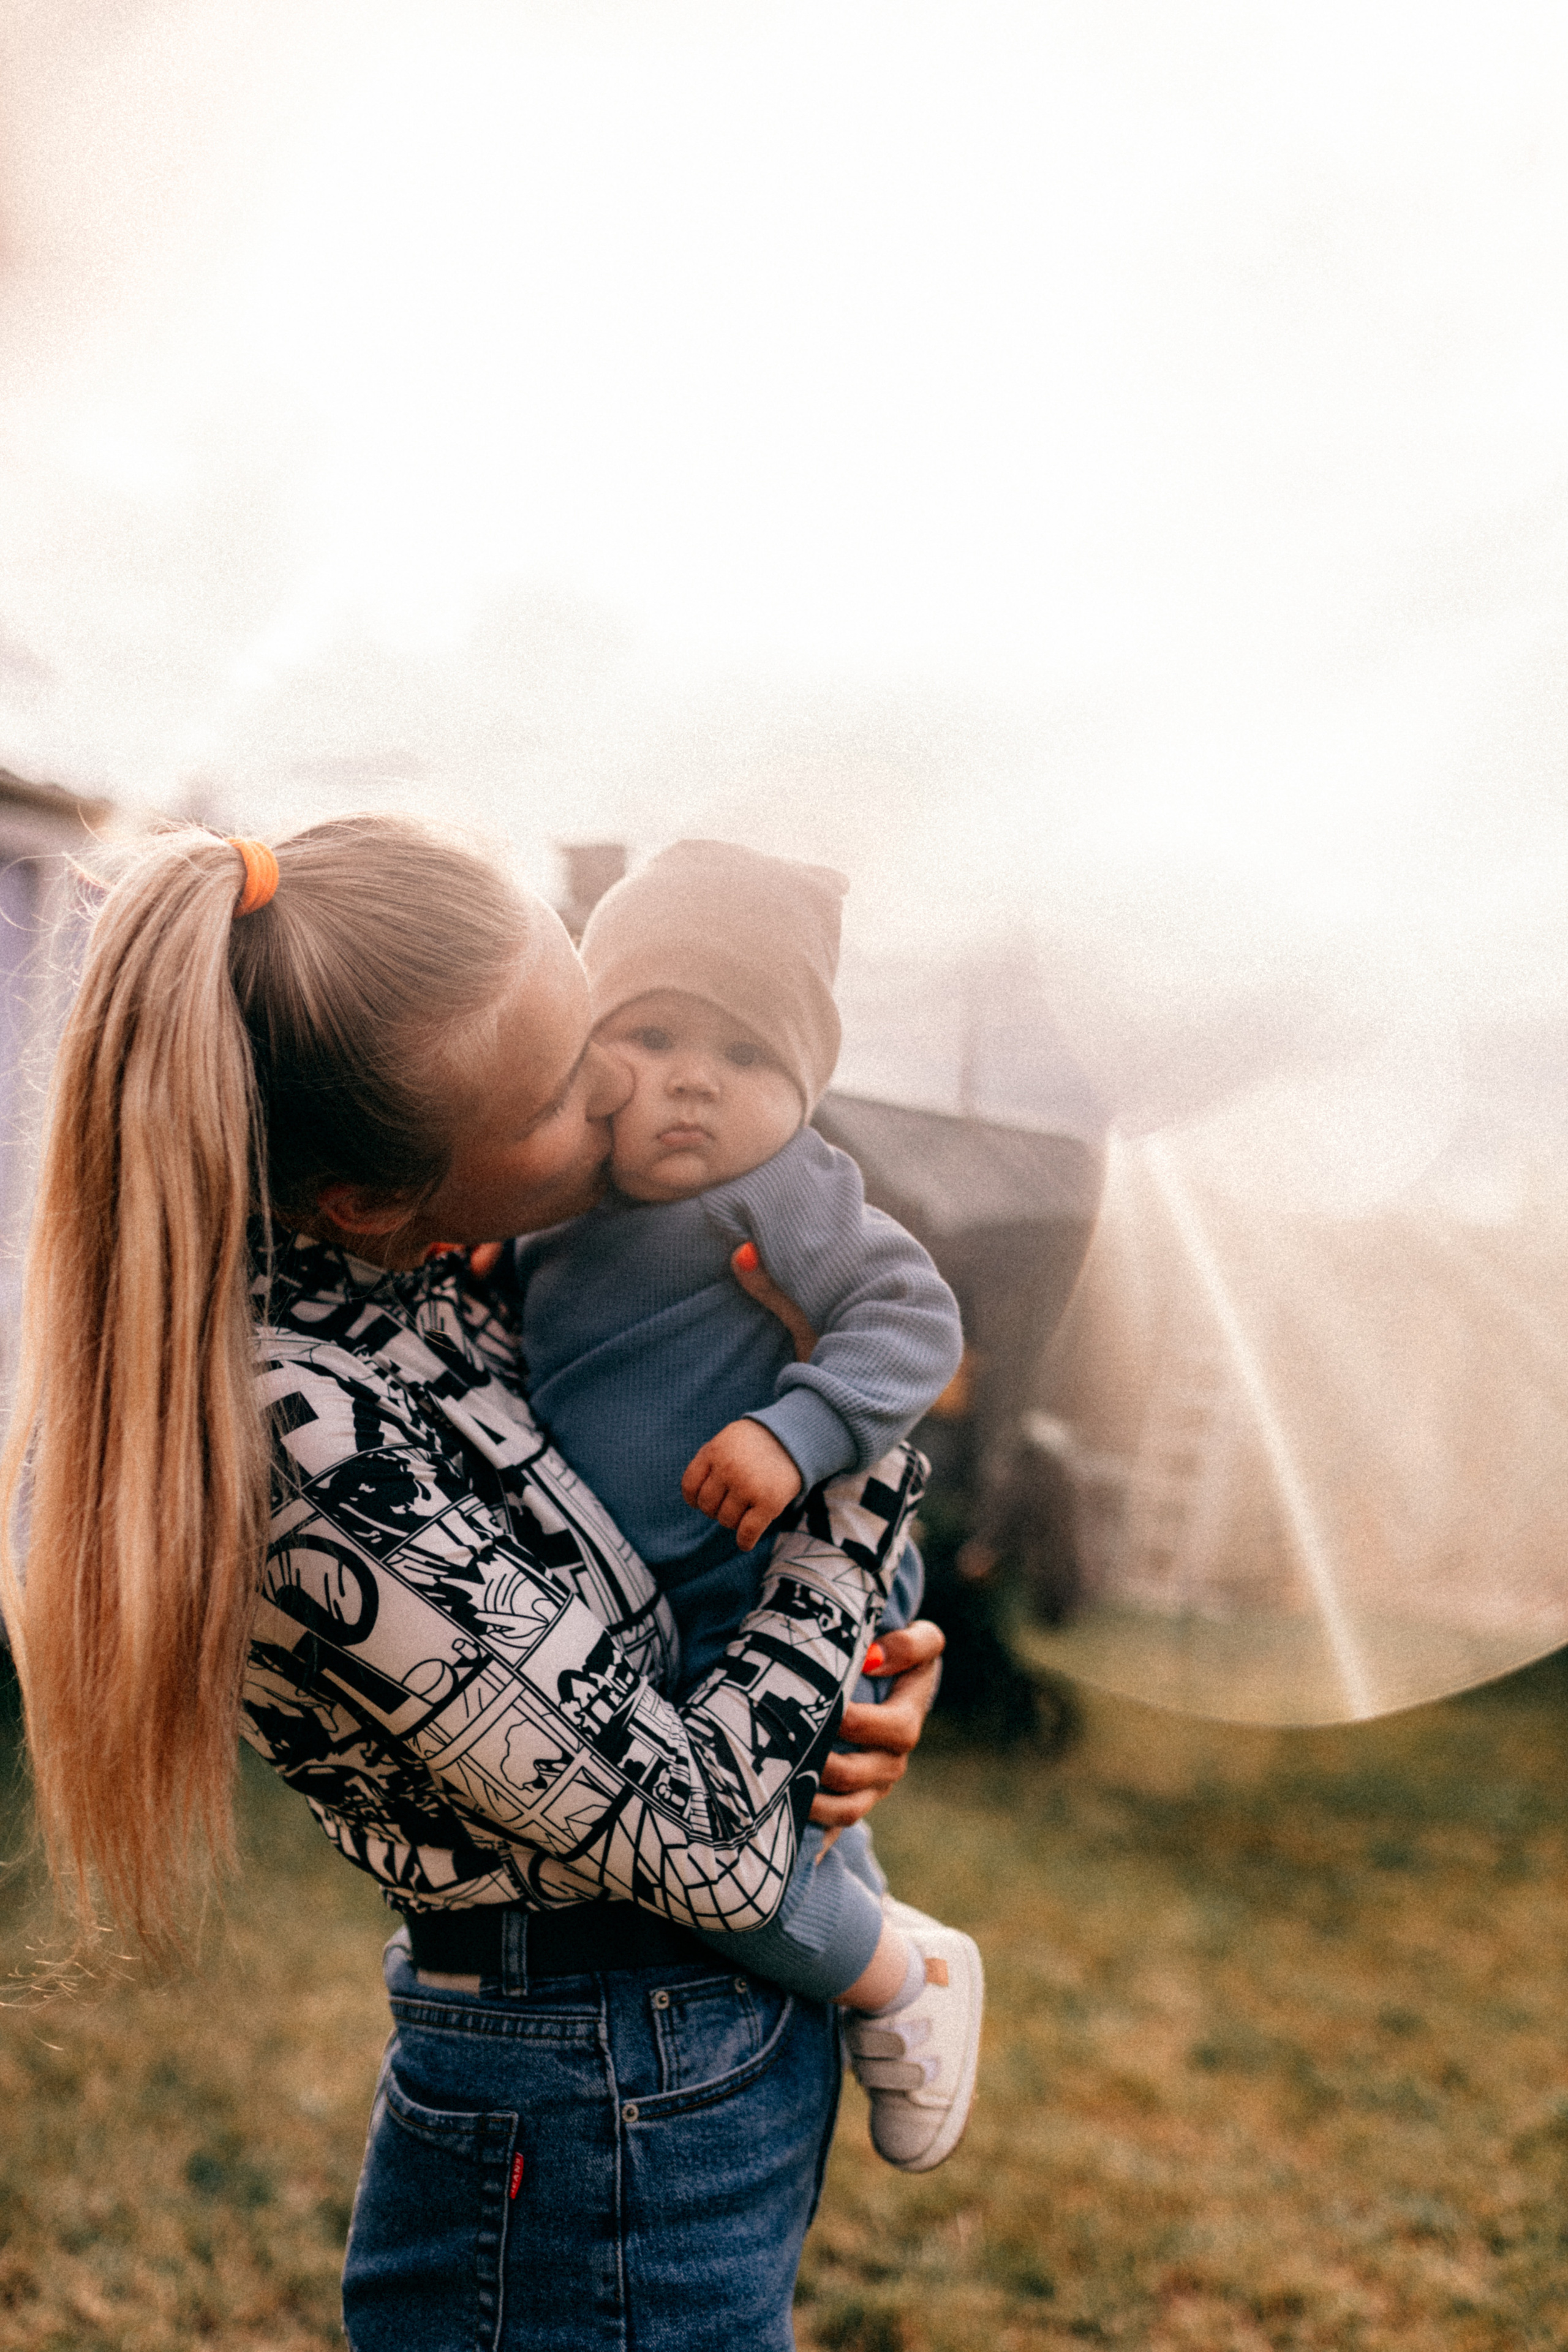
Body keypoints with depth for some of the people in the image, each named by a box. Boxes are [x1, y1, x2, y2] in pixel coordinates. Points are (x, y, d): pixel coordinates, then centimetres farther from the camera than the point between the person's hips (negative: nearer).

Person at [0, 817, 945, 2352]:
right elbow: (703, 1846, -25)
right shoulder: (301, 1439, -30)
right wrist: (866, 1459, -16)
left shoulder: (412, 1289, -5)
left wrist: (865, 1679, -8)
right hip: (607, 2140, -8)